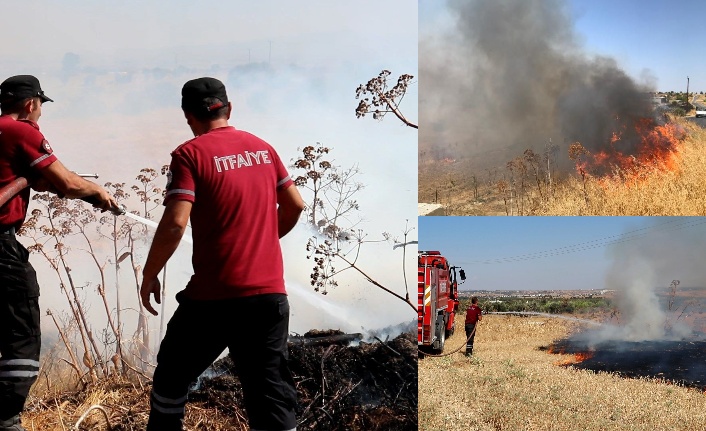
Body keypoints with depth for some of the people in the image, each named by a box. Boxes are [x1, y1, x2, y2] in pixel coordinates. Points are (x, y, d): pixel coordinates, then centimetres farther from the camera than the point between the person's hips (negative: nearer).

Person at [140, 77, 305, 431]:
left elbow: (175, 223, -17)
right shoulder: (262, 147, 9)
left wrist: (149, 276, -5)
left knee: (171, 377, 17)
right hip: (270, 293, 4)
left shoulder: (190, 154, -7)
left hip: (214, 296, -4)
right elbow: (295, 205, 15)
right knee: (271, 390, 8)